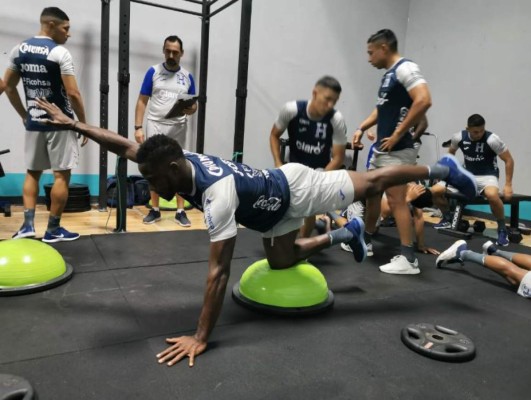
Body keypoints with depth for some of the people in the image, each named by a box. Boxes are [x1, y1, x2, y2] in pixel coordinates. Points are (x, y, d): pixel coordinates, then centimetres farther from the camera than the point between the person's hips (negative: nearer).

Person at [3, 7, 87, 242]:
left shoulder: (18, 50, 9)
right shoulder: (60, 53, -11)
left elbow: (8, 86, 13)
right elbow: (73, 94, -17)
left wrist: (24, 115, 20)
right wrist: (84, 123, -7)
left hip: (34, 122, 6)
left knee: (32, 172, 17)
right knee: (62, 174, 2)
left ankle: (28, 224, 11)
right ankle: (53, 230, 7)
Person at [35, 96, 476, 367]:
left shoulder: (217, 193, -41)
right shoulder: (179, 161, -16)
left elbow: (219, 271, -42)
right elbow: (126, 145, -3)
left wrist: (201, 338, -37)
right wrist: (72, 123, 2)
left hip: (298, 190, -8)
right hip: (277, 203, 8)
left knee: (371, 182, 10)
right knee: (280, 260, 18)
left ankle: (442, 170, 34)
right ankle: (346, 234, 36)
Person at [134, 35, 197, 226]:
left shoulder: (187, 76, 8)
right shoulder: (153, 71, 3)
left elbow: (194, 105, 11)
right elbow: (142, 101, 1)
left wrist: (189, 110, -13)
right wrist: (138, 127, -8)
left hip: (178, 128, 1)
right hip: (155, 126, -1)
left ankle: (180, 211, 9)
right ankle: (155, 210, 15)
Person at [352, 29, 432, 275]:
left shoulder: (405, 69, -12)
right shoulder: (388, 74, 17)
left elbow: (424, 101, -26)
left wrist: (398, 134, -21)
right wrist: (361, 128, 13)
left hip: (397, 151, -10)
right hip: (380, 148, 10)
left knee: (396, 200, -10)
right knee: (371, 194, 17)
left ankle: (408, 259, -4)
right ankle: (365, 241, 33)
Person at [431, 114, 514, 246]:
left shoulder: (492, 140, -18)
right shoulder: (459, 137, -8)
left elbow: (509, 160, -10)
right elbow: (450, 153, 14)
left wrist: (508, 185, -15)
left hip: (487, 176, -4)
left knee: (492, 195, -41)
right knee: (436, 190, -11)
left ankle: (502, 229, -16)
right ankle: (447, 218, 17)